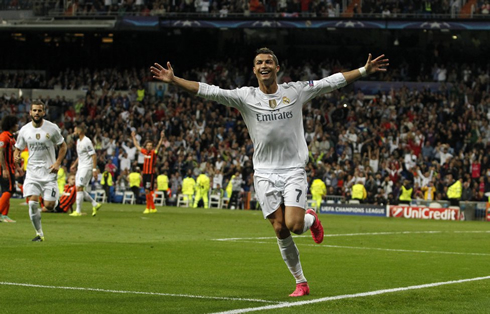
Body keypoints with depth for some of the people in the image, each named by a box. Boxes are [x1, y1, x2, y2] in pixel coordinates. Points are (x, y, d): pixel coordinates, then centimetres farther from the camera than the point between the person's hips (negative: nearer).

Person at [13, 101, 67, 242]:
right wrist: (16, 157, -13)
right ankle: (39, 234, 3)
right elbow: (18, 149, 11)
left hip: (49, 171, -1)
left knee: (49, 206, -9)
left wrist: (57, 163, -7)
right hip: (32, 171, 2)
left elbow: (63, 146, 6)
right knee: (32, 203, -11)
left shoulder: (52, 128, -5)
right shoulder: (24, 130, 1)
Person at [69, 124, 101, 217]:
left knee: (79, 188, -11)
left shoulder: (87, 142, -16)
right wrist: (74, 164, 21)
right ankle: (95, 204, 16)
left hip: (87, 167, -10)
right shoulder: (78, 141, 13)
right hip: (80, 167, 10)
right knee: (79, 189, 7)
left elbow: (94, 155, -18)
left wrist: (94, 169, -21)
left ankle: (78, 211, -7)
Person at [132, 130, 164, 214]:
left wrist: (161, 138, -33)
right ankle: (153, 208, 18)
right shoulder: (144, 152, 10)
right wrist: (133, 137, 26)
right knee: (147, 191, 9)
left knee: (148, 191, -10)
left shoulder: (153, 152, -5)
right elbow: (137, 145, 22)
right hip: (145, 173, 6)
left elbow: (158, 146, -20)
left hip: (150, 174, -6)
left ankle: (148, 208, -5)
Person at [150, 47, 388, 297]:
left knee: (294, 225, -18)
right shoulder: (245, 97, -1)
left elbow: (332, 81, 4)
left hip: (294, 170, -1)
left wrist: (365, 70, 0)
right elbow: (208, 91, -7)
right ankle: (301, 282, 12)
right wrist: (174, 80, -15)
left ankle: (311, 219, 20)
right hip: (265, 173, 1)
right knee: (280, 230, -2)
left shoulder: (296, 91, 0)